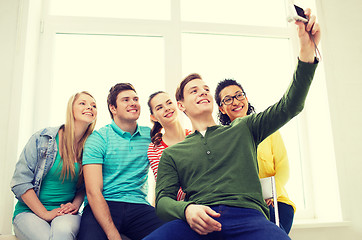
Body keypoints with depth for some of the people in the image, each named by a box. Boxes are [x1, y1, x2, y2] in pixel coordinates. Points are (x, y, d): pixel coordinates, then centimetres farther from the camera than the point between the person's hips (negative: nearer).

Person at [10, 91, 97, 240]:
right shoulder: (43, 138, -6)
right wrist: (45, 214, -13)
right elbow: (20, 182, -7)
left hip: (66, 213, 2)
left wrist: (75, 205, -7)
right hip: (30, 211, -1)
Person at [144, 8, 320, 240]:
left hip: (247, 215, 1)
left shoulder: (243, 129, 23)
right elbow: (163, 200, 11)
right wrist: (186, 209, -15)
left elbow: (289, 106, 13)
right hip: (198, 221, 0)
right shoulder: (172, 154, 22)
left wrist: (307, 49, 1)